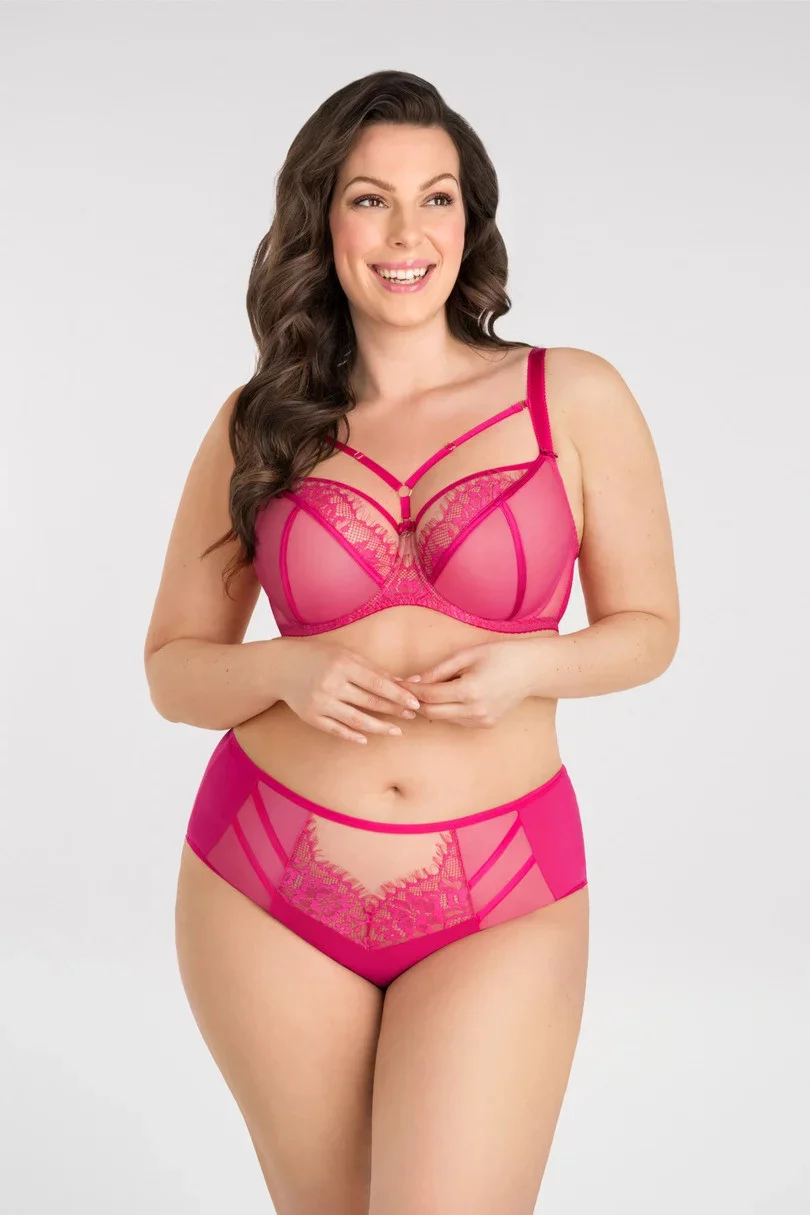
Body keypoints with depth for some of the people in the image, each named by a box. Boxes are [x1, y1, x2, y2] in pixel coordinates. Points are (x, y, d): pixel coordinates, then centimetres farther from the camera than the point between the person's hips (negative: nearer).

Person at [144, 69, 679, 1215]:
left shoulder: (576, 398, -2)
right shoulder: (256, 426, 3)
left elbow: (647, 627, 7)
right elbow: (174, 668, 7)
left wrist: (531, 665, -13)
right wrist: (289, 671, -14)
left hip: (498, 904, -2)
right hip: (269, 881, 2)